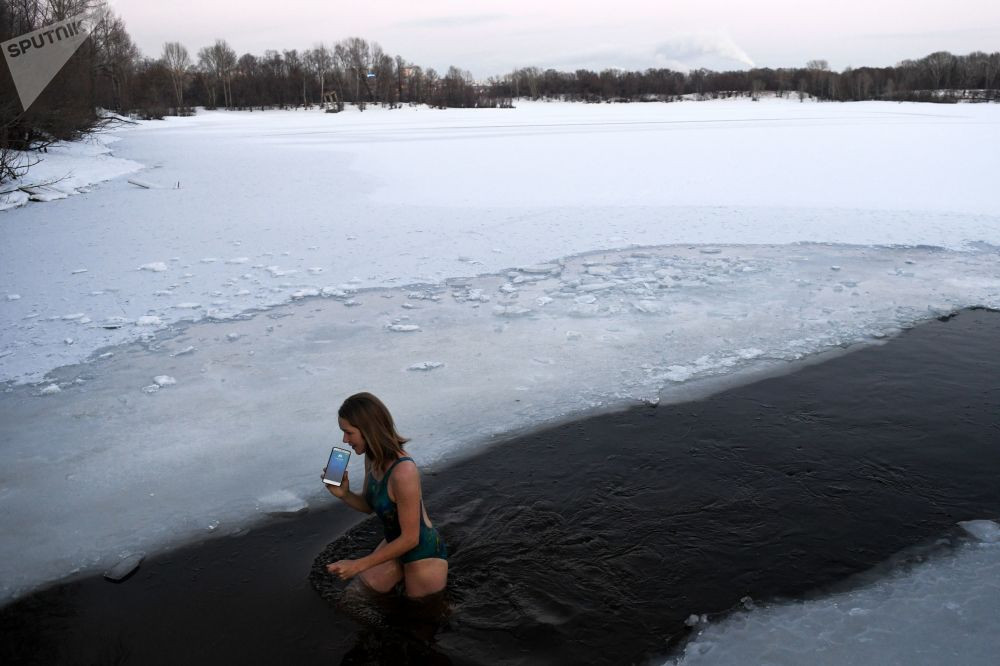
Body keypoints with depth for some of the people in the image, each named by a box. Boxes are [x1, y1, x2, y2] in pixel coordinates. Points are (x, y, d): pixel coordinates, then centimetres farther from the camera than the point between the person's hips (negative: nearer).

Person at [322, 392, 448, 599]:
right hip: (397, 543, 8)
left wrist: (358, 566, -23)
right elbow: (368, 505, 7)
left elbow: (410, 538, -27)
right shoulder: (372, 458, -9)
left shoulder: (403, 471, -34)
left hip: (424, 553, -8)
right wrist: (343, 494, -14)